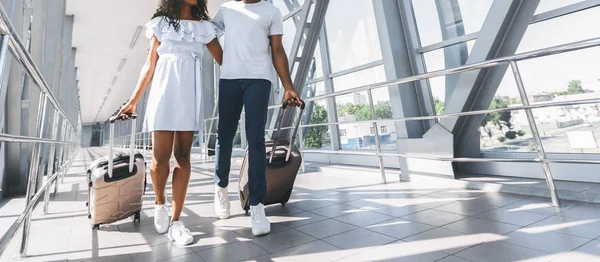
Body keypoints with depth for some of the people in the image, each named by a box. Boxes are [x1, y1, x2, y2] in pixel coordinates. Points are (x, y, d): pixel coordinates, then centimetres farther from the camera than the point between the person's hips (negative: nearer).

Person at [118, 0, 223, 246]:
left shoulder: (205, 27, 14)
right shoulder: (161, 23, 12)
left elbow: (225, 61, 10)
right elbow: (150, 66, 12)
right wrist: (133, 100, 11)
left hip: (190, 95, 1)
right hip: (164, 93, -1)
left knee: (183, 156, -3)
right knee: (161, 156, -7)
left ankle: (175, 222, 2)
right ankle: (160, 203, 22)